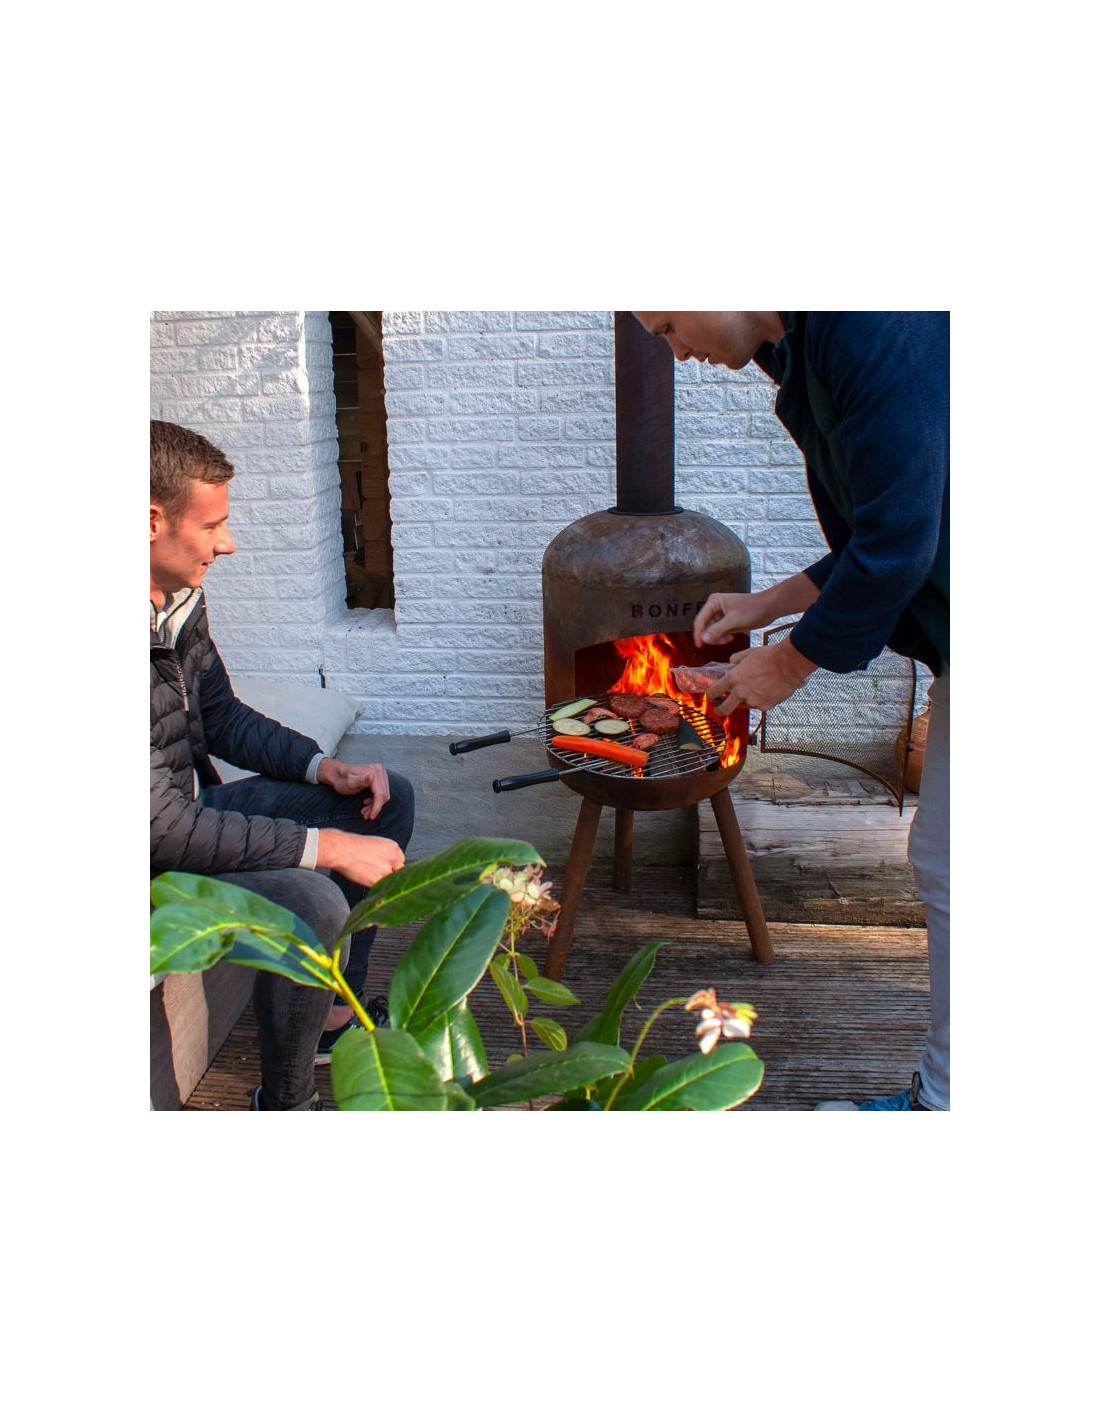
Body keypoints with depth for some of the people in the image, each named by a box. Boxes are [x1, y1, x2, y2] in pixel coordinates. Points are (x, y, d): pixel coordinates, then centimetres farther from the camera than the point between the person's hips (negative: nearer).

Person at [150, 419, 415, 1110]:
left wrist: (327, 768, -1)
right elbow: (162, 830, -32)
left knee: (389, 797, 12)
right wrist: (326, 846, -28)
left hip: (195, 806, 10)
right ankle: (286, 1103, -4)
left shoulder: (181, 598, -2)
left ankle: (334, 1015, 19)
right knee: (311, 903, -32)